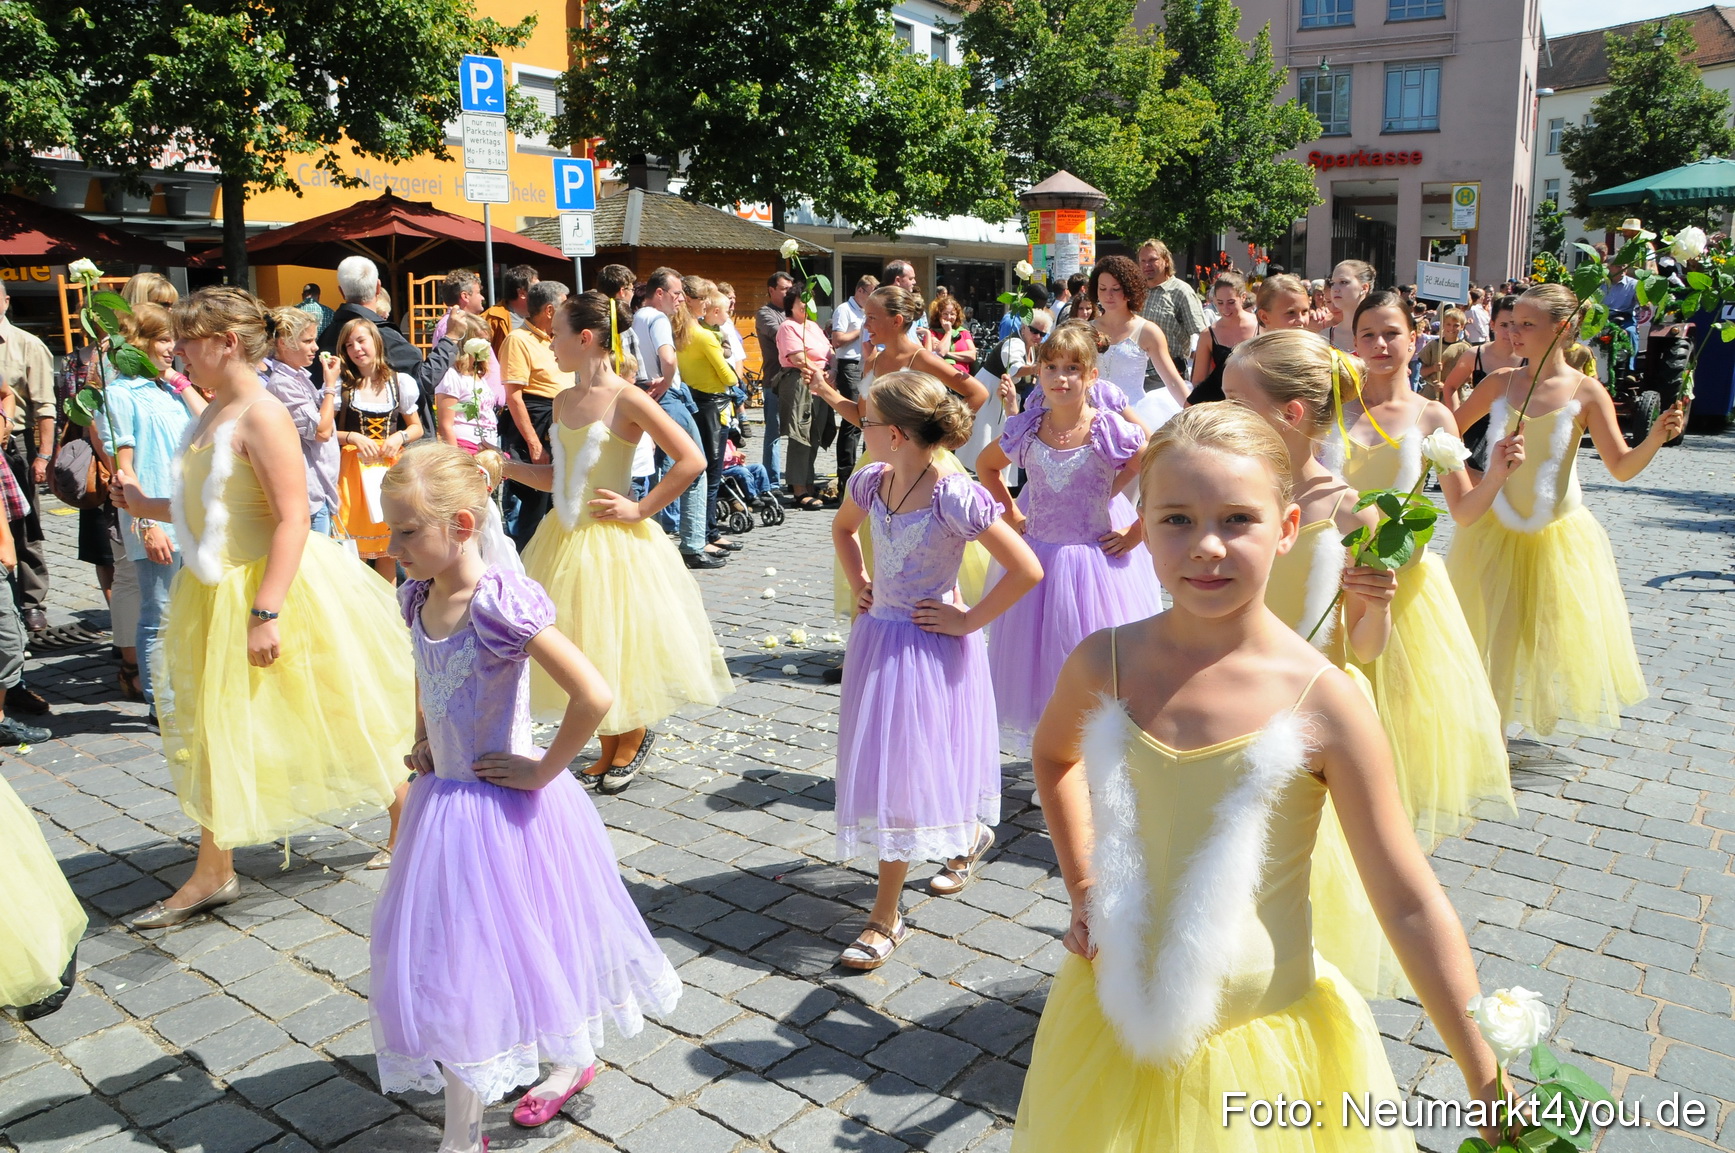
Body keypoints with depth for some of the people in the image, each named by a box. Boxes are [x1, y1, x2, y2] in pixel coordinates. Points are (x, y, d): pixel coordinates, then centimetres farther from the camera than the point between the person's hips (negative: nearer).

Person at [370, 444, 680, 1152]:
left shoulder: (500, 602, -25)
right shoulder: (418, 595, 0)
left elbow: (592, 695, -31)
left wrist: (542, 771, -20)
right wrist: (422, 741, 11)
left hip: (503, 805, -8)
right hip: (444, 798, 8)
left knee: (516, 945, 7)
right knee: (447, 956, 17)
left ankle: (573, 1058, 33)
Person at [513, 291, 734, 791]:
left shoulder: (627, 400, -13)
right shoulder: (564, 400, 8)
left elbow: (691, 460, -18)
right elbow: (555, 477, 14)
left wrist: (639, 508, -15)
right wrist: (505, 466, 3)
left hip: (613, 541, -7)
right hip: (565, 539, 7)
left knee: (620, 643, 4)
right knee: (582, 648, 12)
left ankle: (634, 740, 29)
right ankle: (609, 749, 30)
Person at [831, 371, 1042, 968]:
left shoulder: (955, 497, -22)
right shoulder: (870, 482, -1)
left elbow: (1027, 570, -22)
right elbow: (843, 528, 23)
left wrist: (968, 620, -16)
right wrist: (858, 583, 10)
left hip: (929, 647, -7)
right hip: (876, 638, 7)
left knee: (901, 768, -1)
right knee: (882, 763, 18)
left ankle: (885, 917, 12)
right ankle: (970, 834, 45)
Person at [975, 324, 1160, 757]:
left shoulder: (1111, 431, -13)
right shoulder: (1025, 431, -1)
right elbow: (985, 465, 19)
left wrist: (1133, 536, -11)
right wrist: (1011, 514, 10)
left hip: (1097, 563, -4)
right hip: (1037, 562, 4)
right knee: (1039, 663, 11)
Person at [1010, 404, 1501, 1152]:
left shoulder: (1323, 704, -18)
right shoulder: (1104, 666, -11)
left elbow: (1411, 907, -12)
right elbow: (1054, 756, 13)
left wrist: (1488, 1087, -8)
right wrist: (1082, 887, 6)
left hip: (1262, 1044, -2)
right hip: (1112, 1026, 3)